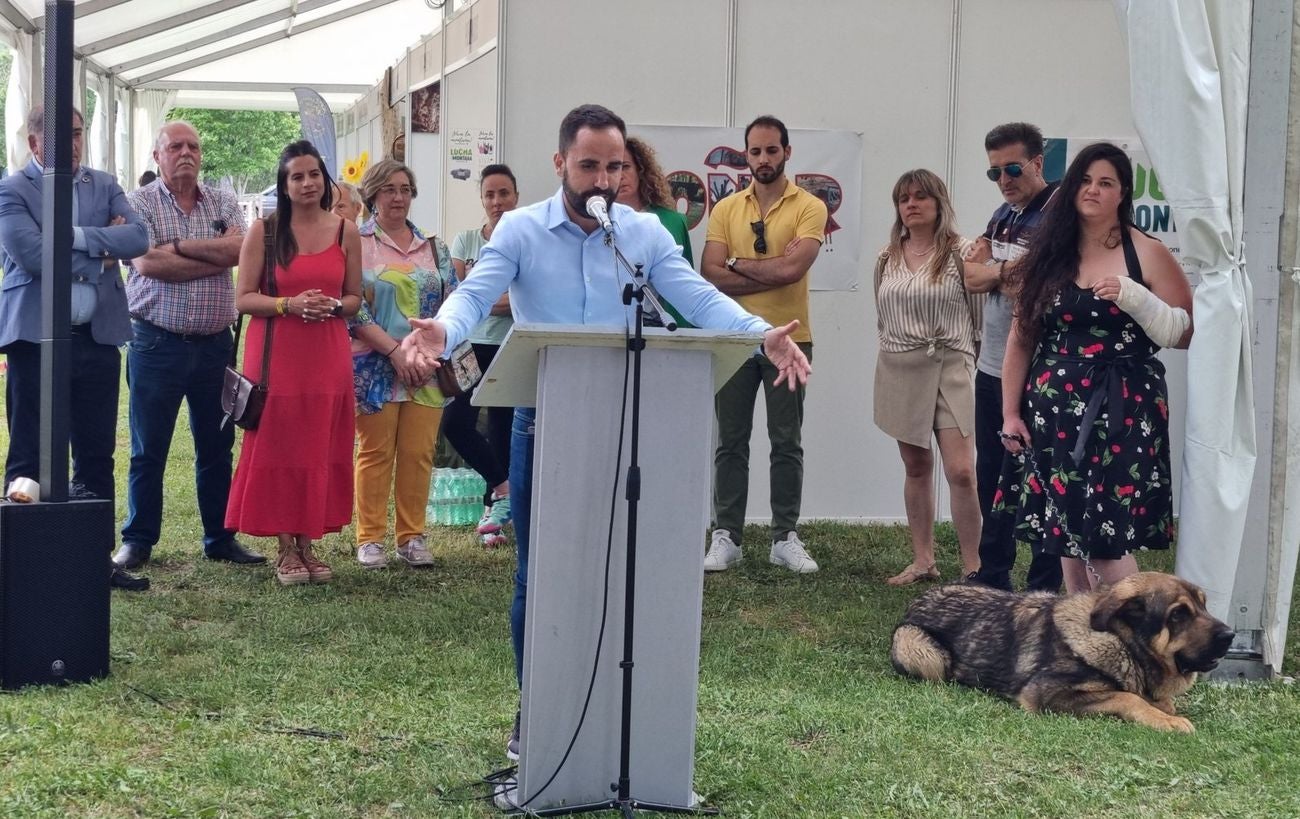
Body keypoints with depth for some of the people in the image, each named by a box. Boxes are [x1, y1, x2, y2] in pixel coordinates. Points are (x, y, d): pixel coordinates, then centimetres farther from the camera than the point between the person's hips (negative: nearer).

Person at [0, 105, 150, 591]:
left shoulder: (104, 186, 12)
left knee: (97, 455, 9)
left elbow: (138, 238, -4)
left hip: (97, 338, 4)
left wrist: (76, 235, -14)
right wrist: (102, 252, -9)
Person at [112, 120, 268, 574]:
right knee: (148, 449, 4)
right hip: (157, 343, -3)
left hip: (214, 344, 3)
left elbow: (239, 248, -10)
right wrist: (216, 258, -11)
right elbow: (148, 264, -16)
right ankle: (137, 540, 15)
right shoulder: (139, 203, -2)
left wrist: (177, 245, -15)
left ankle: (220, 537, 21)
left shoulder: (223, 202, 9)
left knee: (217, 446, 11)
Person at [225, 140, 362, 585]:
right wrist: (289, 304, -17)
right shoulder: (263, 231, 0)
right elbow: (243, 298, -2)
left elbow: (355, 298, 12)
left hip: (328, 355, 2)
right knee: (277, 447, 0)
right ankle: (286, 549, 10)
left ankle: (307, 543, 16)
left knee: (320, 449, 5)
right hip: (275, 353, -2)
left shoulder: (345, 232, 7)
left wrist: (332, 307, -9)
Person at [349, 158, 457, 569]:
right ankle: (370, 538, 8)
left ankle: (411, 536, 12)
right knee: (376, 453, 0)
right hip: (374, 367, -3)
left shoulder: (434, 248, 13)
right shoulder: (356, 243, 0)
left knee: (419, 453, 3)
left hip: (427, 369, 3)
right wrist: (394, 350, -15)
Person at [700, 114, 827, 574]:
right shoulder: (726, 209, 6)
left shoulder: (809, 208, -2)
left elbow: (793, 268, -17)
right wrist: (772, 272, -12)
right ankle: (726, 537, 10)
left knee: (787, 444, 5)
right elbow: (711, 275, -5)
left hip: (789, 339, -2)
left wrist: (738, 263, -6)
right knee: (731, 442, 5)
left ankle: (785, 538, 12)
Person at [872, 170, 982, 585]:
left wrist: (952, 346, 1)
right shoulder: (887, 258, 10)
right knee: (916, 467, 11)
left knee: (960, 471, -12)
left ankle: (973, 567, -4)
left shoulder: (959, 252, -5)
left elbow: (979, 311, -2)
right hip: (898, 369, 5)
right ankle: (922, 560, 18)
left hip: (949, 365, -5)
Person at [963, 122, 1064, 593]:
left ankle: (1044, 589, 8)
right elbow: (972, 276, 7)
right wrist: (1011, 272, -11)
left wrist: (995, 271, -8)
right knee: (991, 477, 15)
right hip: (992, 367, 8)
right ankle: (992, 579, 26)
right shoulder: (1004, 214, 13)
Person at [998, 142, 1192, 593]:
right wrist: (1010, 411, 6)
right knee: (1065, 532, 7)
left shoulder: (1147, 253, -1)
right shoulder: (1047, 255, 8)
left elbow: (1187, 332, -3)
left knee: (1104, 538, -9)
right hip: (1056, 410, 4)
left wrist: (1134, 297, -17)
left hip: (1122, 410, -4)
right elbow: (1021, 340, 10)